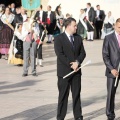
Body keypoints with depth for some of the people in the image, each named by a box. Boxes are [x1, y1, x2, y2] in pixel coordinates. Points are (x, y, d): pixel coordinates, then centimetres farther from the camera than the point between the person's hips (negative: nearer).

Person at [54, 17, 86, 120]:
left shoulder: (78, 38, 11)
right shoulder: (59, 39, -6)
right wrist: (71, 65, -17)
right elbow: (60, 54, -14)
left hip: (76, 71, 5)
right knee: (63, 95, 1)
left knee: (77, 94, 8)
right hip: (64, 72, -5)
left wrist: (77, 62, -11)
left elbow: (83, 53, 7)